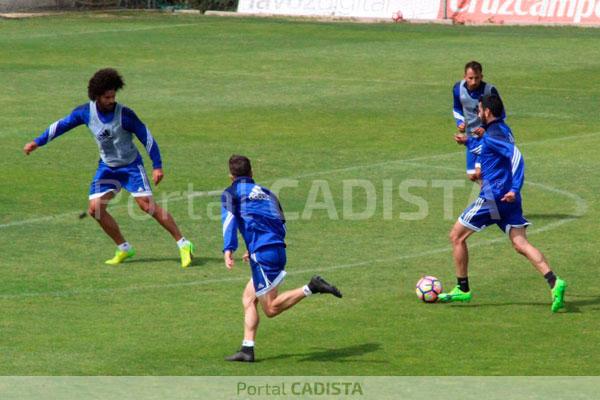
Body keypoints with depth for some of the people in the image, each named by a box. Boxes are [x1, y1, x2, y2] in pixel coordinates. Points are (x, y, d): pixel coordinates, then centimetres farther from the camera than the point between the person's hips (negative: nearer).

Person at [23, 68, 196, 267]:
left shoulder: (124, 115, -22)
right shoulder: (86, 112, -10)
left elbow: (146, 137, -15)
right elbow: (61, 125, 4)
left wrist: (157, 166, -19)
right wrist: (37, 142, 3)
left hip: (131, 165, -5)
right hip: (107, 167, 5)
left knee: (147, 205, -17)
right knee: (95, 208, -6)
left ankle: (183, 244, -10)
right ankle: (124, 249, 10)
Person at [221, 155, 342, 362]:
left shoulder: (231, 193, 6)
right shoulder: (266, 192, 23)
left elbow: (229, 219, -12)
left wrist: (228, 250, -23)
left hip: (263, 253, -7)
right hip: (278, 250, 7)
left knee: (271, 308, -5)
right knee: (248, 299, 14)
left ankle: (311, 288, -20)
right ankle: (247, 349, 8)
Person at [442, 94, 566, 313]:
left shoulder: (493, 135, -13)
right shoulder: (503, 129, 16)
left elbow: (516, 156, -26)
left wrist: (514, 189, -32)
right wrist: (469, 141, 35)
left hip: (493, 197, -9)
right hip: (508, 198, 9)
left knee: (457, 236, 6)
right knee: (520, 244, -1)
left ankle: (462, 289, 10)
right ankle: (554, 282, -20)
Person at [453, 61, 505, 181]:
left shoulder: (490, 90, -22)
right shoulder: (458, 88, -8)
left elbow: (501, 116, -10)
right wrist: (460, 122, -7)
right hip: (471, 137, 5)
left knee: (479, 172, -19)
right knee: (472, 176, 10)